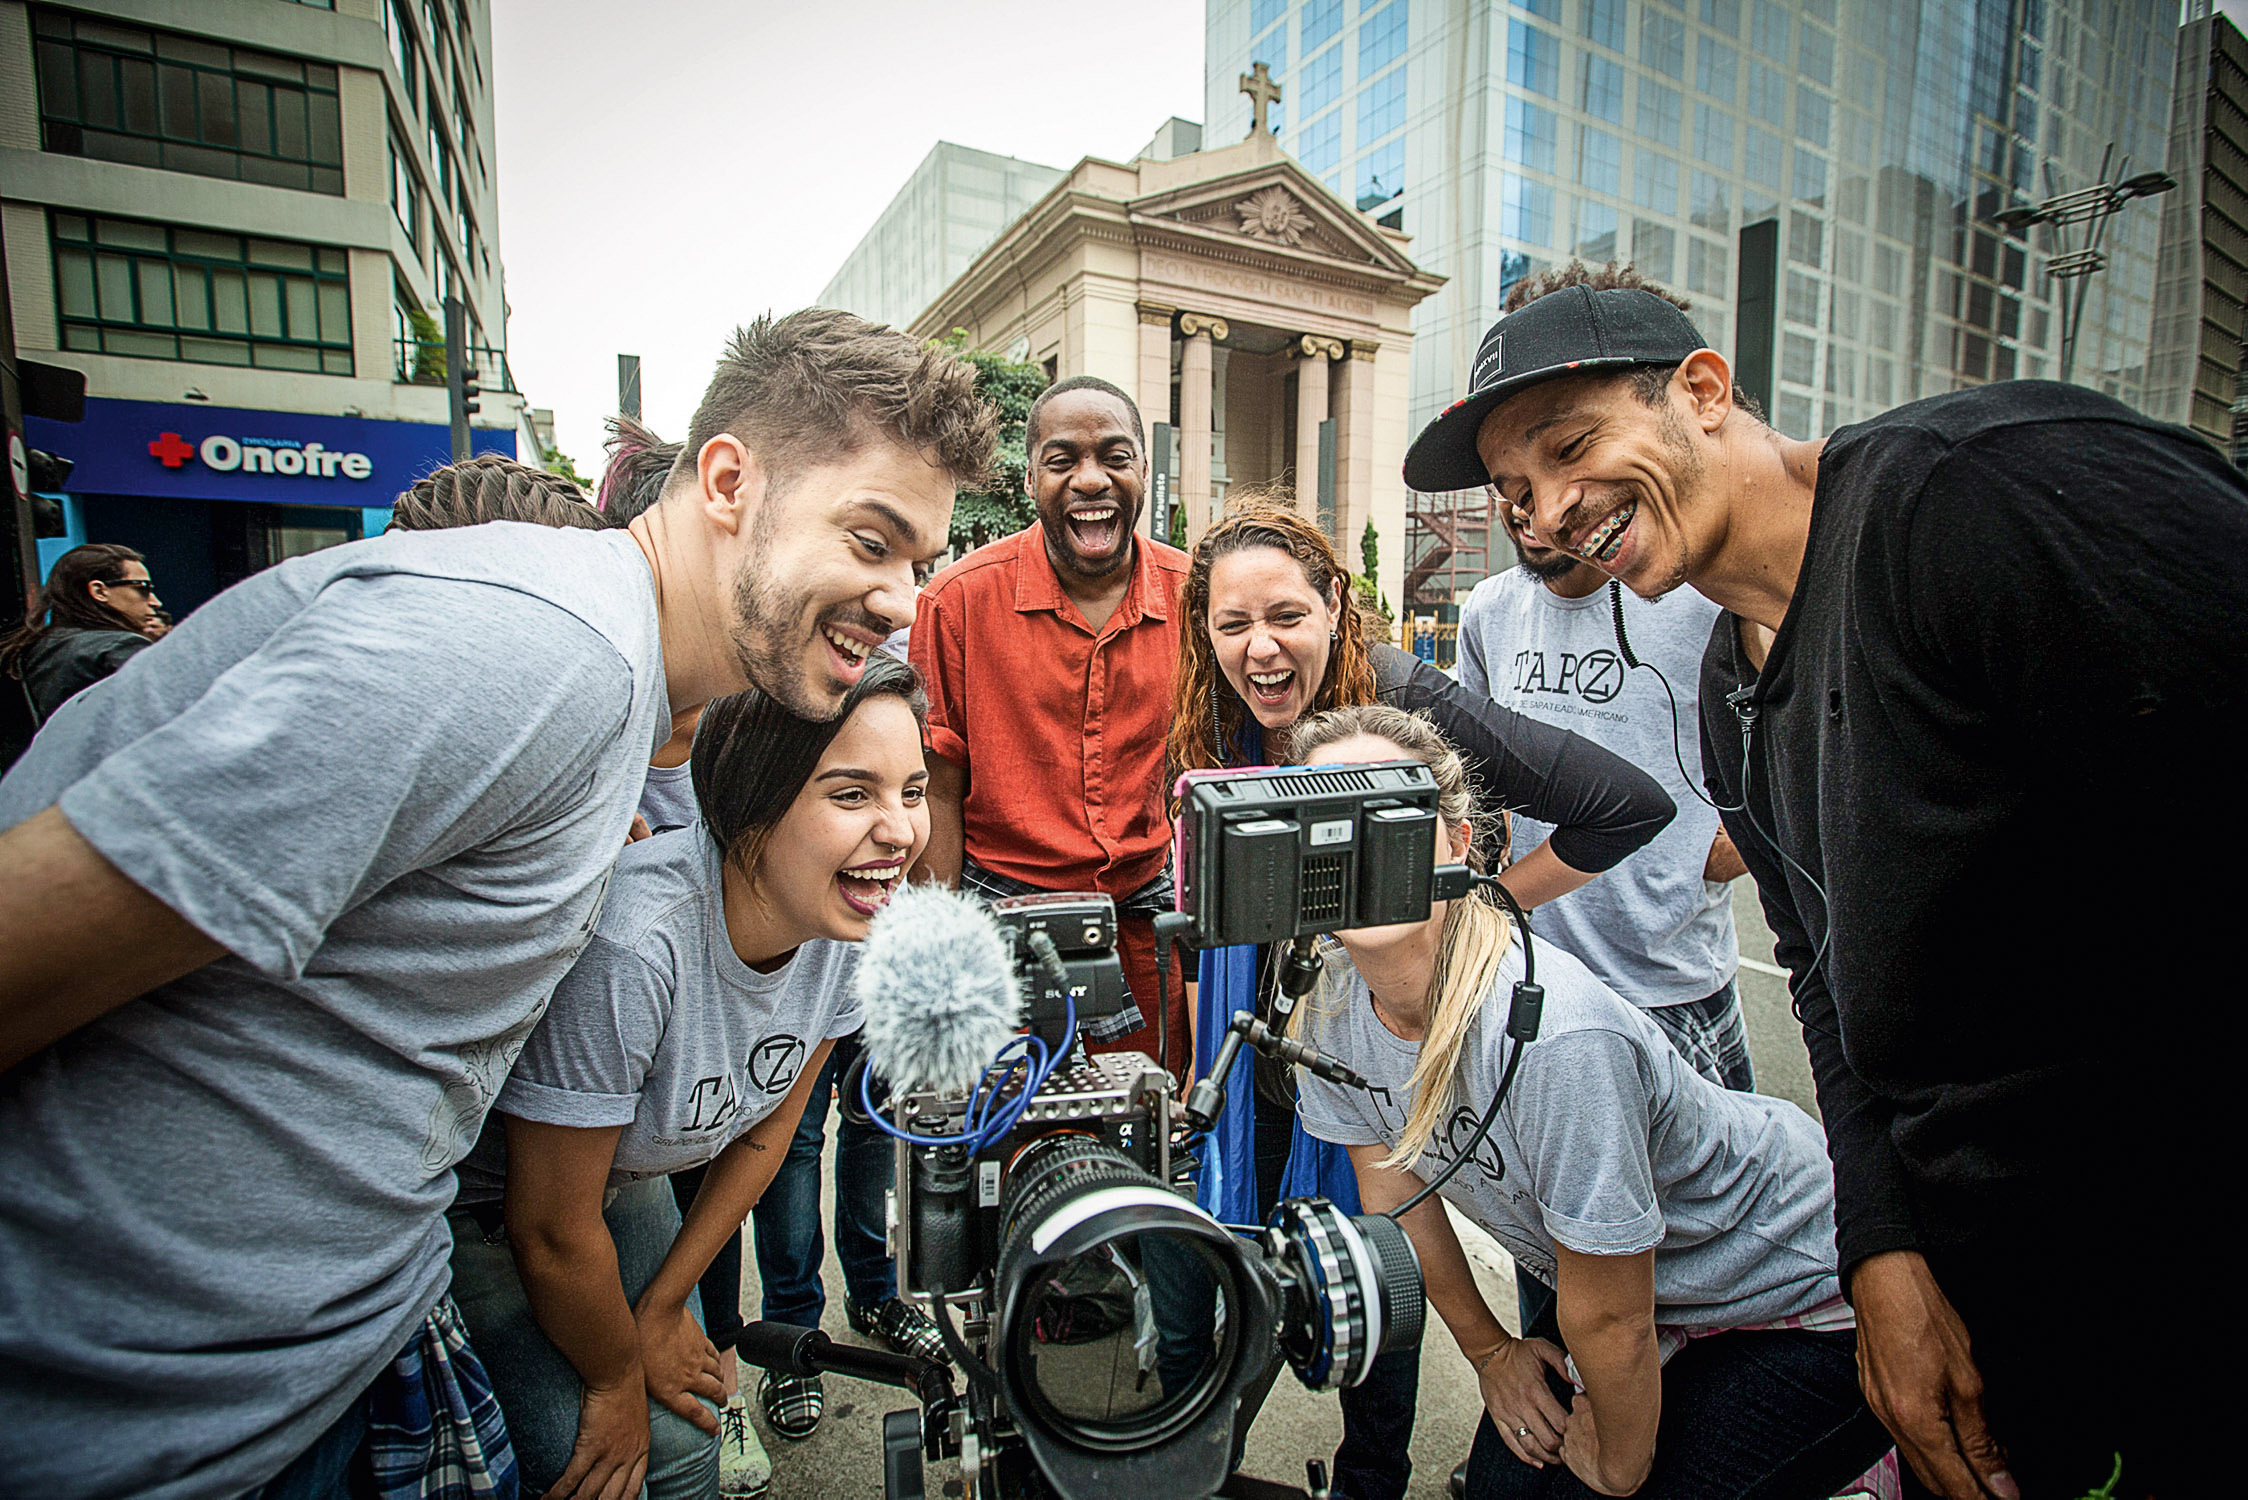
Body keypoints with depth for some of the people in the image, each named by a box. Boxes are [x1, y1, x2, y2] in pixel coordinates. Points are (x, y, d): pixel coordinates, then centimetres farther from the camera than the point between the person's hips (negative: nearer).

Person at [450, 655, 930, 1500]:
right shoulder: (627, 947, -40)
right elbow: (553, 1231, -25)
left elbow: (766, 1128, -4)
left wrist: (661, 1309, 3)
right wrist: (618, 1378, -7)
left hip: (626, 1178, 5)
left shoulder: (852, 921, -20)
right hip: (480, 1200, -5)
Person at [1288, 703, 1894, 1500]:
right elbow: (1389, 1181, 0)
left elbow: (1610, 1322, -24)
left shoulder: (1553, 1034, -39)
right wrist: (1488, 1347, 10)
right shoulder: (1326, 1000, -18)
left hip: (1803, 1294, -5)